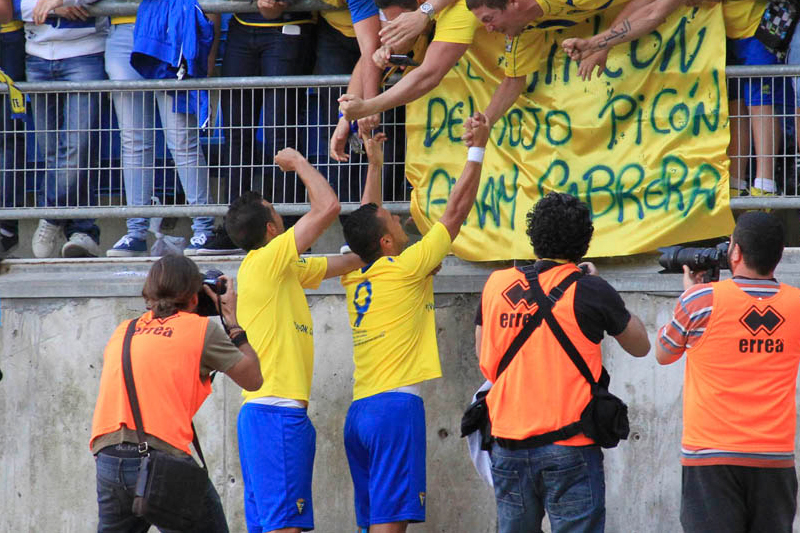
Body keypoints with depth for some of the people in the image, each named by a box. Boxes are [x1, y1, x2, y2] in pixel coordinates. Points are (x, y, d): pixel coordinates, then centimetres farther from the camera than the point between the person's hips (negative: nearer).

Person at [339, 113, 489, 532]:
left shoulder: (354, 277, 12)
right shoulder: (404, 269, -5)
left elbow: (365, 222, 32)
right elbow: (456, 210, 2)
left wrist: (375, 166, 37)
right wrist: (477, 149, 10)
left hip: (359, 410, 8)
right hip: (396, 406, -8)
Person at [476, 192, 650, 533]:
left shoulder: (497, 284, 4)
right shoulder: (589, 290, -7)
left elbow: (482, 355, 17)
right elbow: (640, 346, 9)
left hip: (508, 443, 4)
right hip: (569, 449, -4)